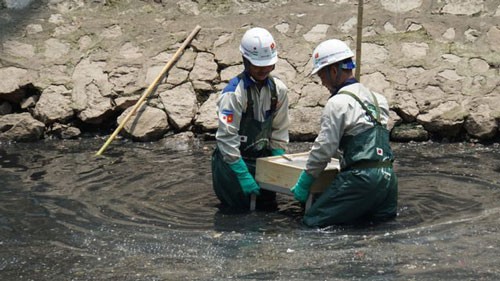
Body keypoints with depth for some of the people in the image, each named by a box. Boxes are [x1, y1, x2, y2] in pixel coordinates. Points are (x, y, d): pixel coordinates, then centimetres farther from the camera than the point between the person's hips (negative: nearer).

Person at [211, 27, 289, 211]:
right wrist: (243, 175, -25)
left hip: (262, 156, 6)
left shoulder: (278, 89, -2)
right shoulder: (233, 93, -21)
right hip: (233, 159, -5)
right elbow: (226, 138, -23)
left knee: (268, 206, 8)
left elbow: (279, 131, 6)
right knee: (242, 208, -8)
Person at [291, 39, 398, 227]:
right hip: (387, 176, 8)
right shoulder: (374, 97, 16)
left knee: (313, 220, -2)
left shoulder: (338, 103, -9)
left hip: (361, 177, -8)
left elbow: (324, 148, -10)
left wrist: (304, 182, 0)